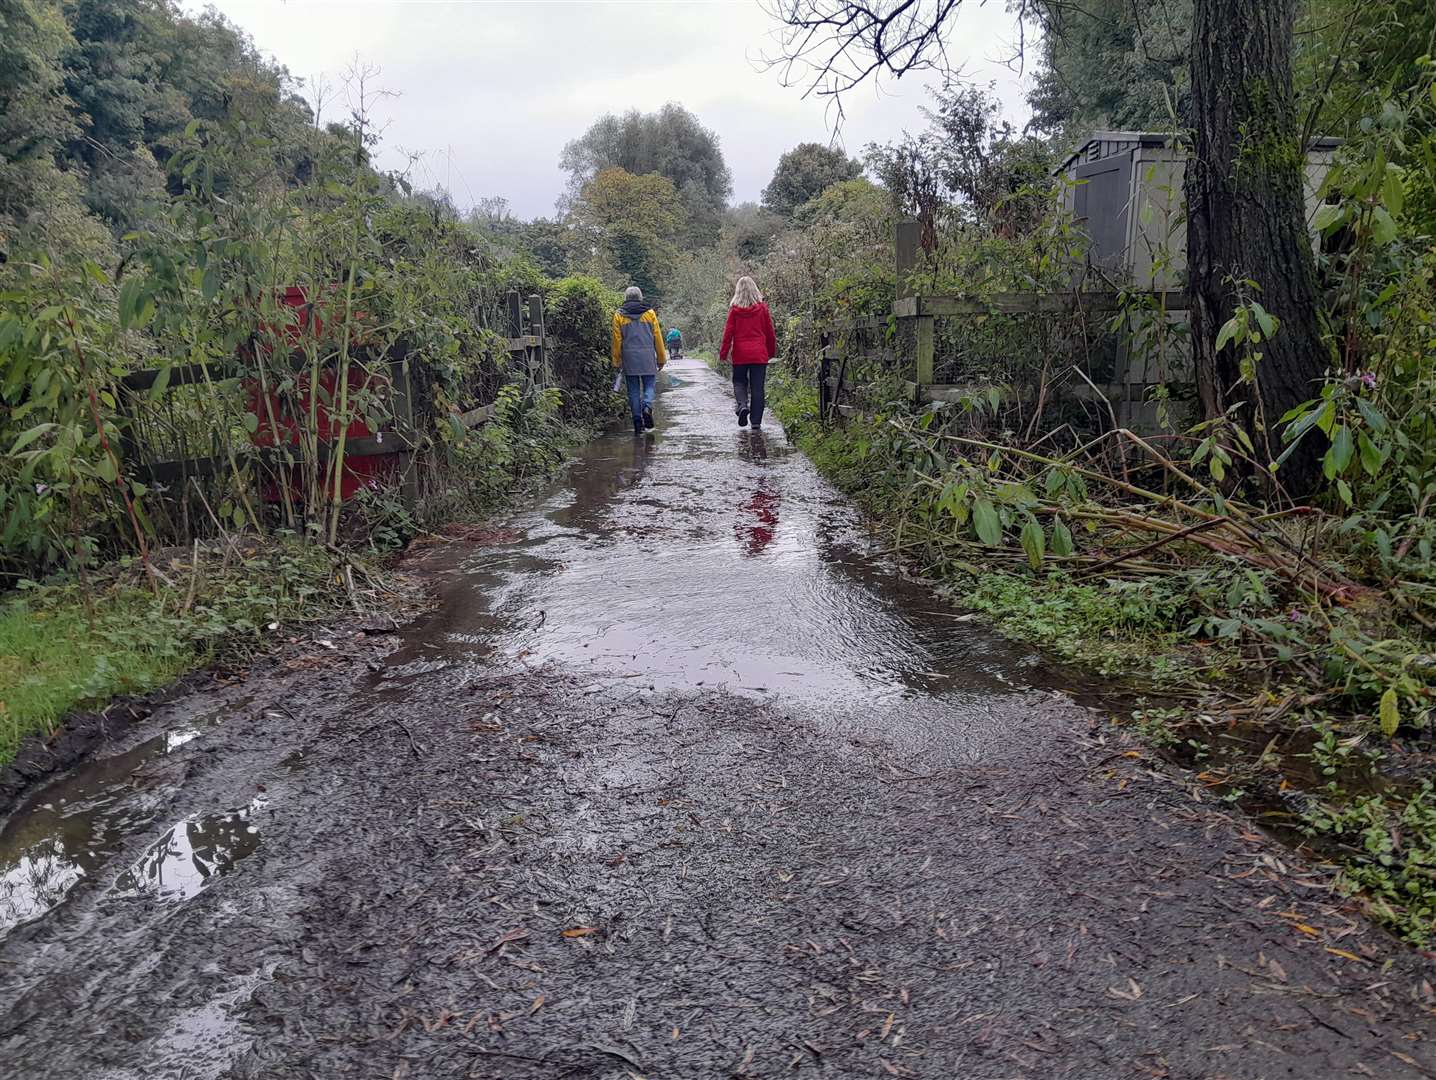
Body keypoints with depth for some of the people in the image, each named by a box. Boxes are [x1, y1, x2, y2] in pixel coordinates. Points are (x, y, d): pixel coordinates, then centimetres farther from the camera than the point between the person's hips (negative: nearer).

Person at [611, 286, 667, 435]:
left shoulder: (619, 315, 3)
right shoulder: (649, 313, 4)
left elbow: (617, 340, 2)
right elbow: (657, 337, 5)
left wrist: (616, 362, 8)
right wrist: (661, 358, 12)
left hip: (629, 357, 0)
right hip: (647, 357, 0)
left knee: (633, 390, 5)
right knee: (649, 385, 9)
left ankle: (637, 422, 2)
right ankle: (647, 407, -20)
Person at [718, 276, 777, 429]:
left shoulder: (735, 309, -3)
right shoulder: (762, 308, 1)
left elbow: (728, 332, -3)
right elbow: (770, 332, 6)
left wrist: (723, 353, 3)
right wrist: (772, 351, 17)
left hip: (740, 353, -1)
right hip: (759, 354, 1)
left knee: (739, 382, 15)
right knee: (757, 387, 4)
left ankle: (743, 405, -14)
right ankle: (756, 422, 3)